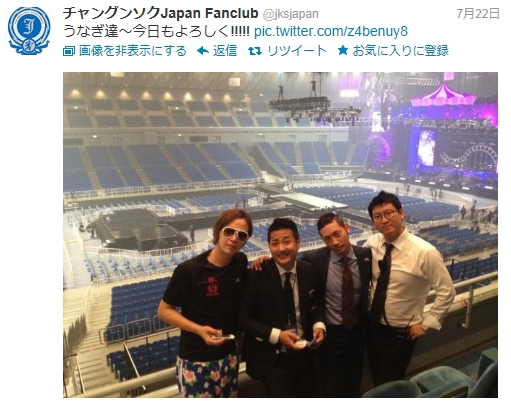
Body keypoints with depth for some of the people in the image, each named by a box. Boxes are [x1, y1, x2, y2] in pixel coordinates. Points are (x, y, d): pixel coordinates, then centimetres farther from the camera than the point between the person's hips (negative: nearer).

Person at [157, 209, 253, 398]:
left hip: (229, 356, 5)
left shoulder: (241, 262, -4)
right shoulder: (189, 270, -19)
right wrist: (199, 329, -23)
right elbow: (164, 310, -10)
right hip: (195, 361, -5)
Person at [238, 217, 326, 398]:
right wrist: (276, 335, -22)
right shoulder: (256, 275, -17)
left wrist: (319, 324, -10)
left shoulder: (310, 271, -5)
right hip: (272, 360, -4)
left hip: (305, 355, 5)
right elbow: (243, 317, -13)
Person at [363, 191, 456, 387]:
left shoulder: (425, 252, -23)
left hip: (400, 334, -4)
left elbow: (447, 291, -12)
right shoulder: (371, 244, -10)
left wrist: (426, 323, -10)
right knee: (377, 385, 24)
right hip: (372, 328, 5)